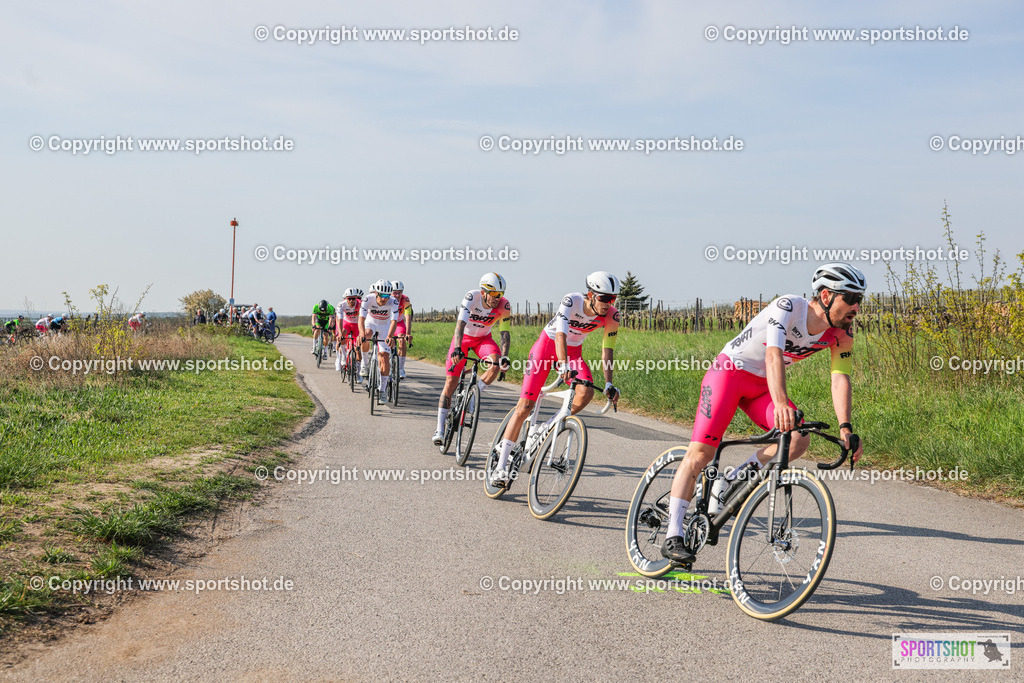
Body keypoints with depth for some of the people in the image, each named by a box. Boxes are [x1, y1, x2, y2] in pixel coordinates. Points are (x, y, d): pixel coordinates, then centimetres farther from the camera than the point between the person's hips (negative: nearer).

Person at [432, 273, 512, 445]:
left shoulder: (503, 306, -22)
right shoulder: (471, 297, -30)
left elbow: (505, 333, -19)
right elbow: (461, 324, -39)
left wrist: (504, 356, -34)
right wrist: (457, 349, -52)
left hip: (483, 338, 2)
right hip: (463, 337, -2)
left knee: (496, 363, -30)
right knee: (451, 381, -8)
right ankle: (440, 429, -3)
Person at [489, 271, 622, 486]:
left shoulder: (611, 315, -17)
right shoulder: (571, 301, -29)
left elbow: (607, 349, -11)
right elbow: (561, 335, -39)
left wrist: (609, 383, -21)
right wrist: (564, 366, -54)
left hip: (573, 351, 4)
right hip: (548, 344, -4)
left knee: (587, 392, -27)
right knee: (524, 406, -11)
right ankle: (501, 466, -7)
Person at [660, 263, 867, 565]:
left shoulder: (842, 331, -8)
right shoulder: (788, 306, -26)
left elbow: (840, 379, -12)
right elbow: (773, 356, -39)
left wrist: (845, 428, -26)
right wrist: (781, 404, -54)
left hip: (763, 385, 6)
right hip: (729, 371, -6)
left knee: (799, 439, -19)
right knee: (700, 454, -13)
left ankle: (741, 477, 5)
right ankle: (673, 537, -9)